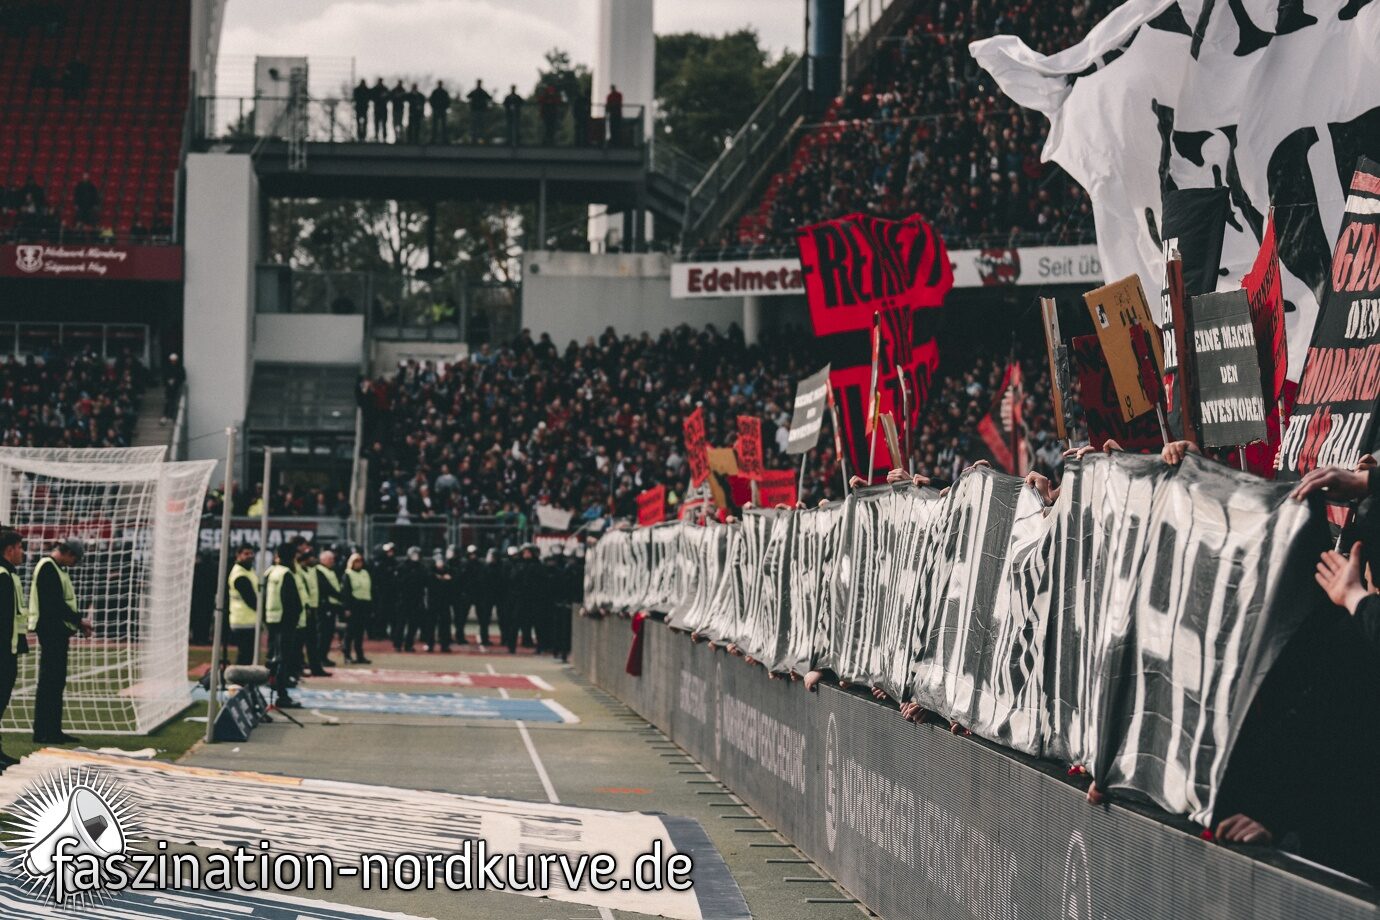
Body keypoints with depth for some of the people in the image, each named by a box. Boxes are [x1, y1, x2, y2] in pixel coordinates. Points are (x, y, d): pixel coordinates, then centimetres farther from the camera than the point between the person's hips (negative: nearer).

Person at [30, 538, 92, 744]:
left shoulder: (57, 569, 19)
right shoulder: (48, 568, -14)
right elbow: (55, 604, -20)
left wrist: (79, 623, 11)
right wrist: (79, 620, -13)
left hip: (58, 632, 10)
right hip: (51, 630, -10)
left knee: (56, 682, 11)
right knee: (49, 682, -9)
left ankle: (54, 731, 15)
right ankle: (42, 732, -8)